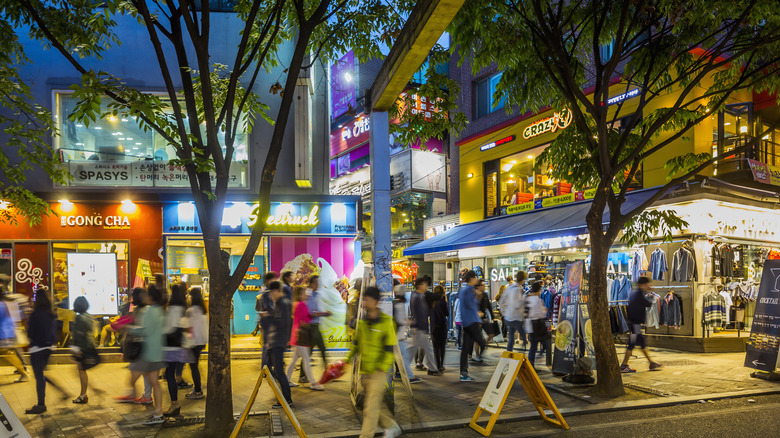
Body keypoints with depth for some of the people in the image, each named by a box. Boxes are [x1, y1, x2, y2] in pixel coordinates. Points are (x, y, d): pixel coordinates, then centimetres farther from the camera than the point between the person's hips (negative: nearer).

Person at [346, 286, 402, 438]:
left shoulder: (386, 322, -12)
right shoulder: (362, 322, 6)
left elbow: (390, 349, -11)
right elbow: (356, 343, 16)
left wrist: (382, 368, -16)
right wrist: (348, 359, 6)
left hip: (379, 371, -6)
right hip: (364, 370, 6)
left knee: (371, 405, -6)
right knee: (377, 403, 16)